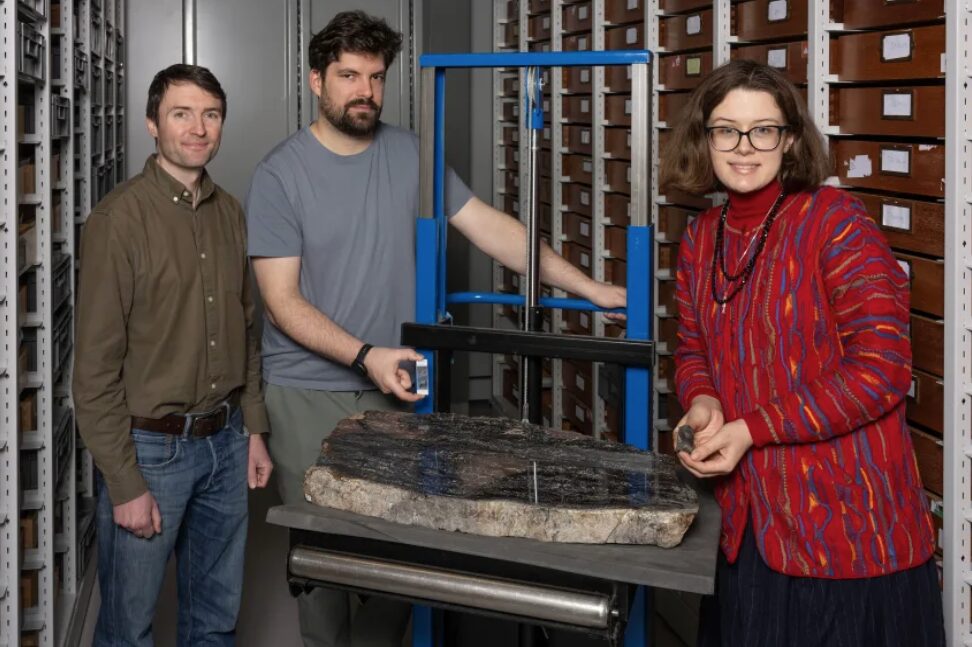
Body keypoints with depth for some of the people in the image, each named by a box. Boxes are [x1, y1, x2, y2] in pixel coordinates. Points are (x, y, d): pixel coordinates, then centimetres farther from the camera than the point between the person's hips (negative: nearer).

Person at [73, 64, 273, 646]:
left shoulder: (230, 213, 7)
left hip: (225, 443, 6)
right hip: (150, 447, -6)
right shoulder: (120, 218, -13)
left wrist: (254, 430, 11)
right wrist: (124, 483, -15)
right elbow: (97, 366, -14)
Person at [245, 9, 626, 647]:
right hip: (309, 392, -2)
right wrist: (365, 356, -20)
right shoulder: (280, 174, -6)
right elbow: (282, 301, -9)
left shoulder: (410, 154, 4)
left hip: (393, 386, 3)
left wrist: (588, 288, -3)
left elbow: (490, 226, 3)